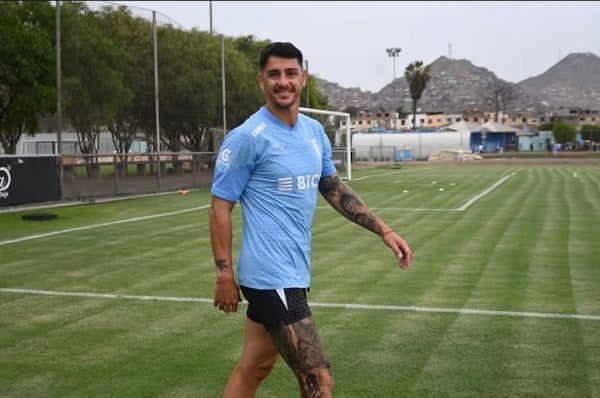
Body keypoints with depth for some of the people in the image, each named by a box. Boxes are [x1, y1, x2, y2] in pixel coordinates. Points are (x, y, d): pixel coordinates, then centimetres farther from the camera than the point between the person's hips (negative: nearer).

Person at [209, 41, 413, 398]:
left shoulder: (315, 132, 9)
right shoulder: (247, 138, -12)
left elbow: (335, 189, 19)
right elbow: (220, 207, -9)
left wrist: (383, 230, 11)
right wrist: (225, 274, -12)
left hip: (293, 272, 8)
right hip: (272, 276, -8)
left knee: (253, 369, 18)